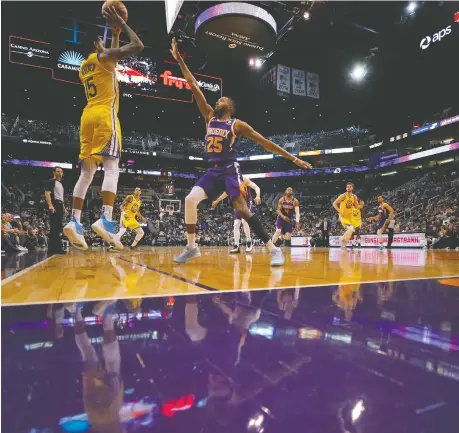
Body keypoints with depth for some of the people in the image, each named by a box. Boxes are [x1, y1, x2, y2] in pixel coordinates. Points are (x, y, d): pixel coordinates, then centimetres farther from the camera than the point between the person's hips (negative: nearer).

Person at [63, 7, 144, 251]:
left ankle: (75, 222, -3)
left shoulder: (84, 66, 27)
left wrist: (115, 35, 42)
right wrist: (122, 25, 12)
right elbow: (138, 46, -1)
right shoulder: (103, 56, 4)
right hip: (104, 116, -7)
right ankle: (105, 220, -30)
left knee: (87, 173, 4)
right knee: (112, 168, -16)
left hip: (88, 117, 8)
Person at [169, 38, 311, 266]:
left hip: (230, 170, -5)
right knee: (190, 200, -12)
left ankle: (274, 249, -8)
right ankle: (191, 248, 0)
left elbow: (265, 142, -1)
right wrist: (179, 59, 13)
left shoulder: (237, 125, 0)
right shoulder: (209, 116, 14)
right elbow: (194, 87, 13)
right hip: (213, 171, 5)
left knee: (242, 209, -16)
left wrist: (293, 158, -5)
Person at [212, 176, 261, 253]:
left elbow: (256, 187, -22)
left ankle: (249, 242, -11)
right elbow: (226, 192, 17)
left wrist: (257, 196, -43)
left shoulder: (245, 180, -14)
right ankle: (236, 246, -4)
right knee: (236, 224, -5)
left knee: (244, 221, -26)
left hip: (247, 203, -6)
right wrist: (217, 201, 22)